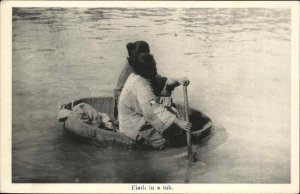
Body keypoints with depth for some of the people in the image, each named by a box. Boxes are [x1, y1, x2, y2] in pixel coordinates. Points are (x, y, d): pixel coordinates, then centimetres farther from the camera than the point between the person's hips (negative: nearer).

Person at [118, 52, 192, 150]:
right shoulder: (140, 85, -33)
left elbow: (161, 82, 3)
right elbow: (153, 111, -41)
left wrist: (177, 81, -19)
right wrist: (178, 122, -43)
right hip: (134, 125, -10)